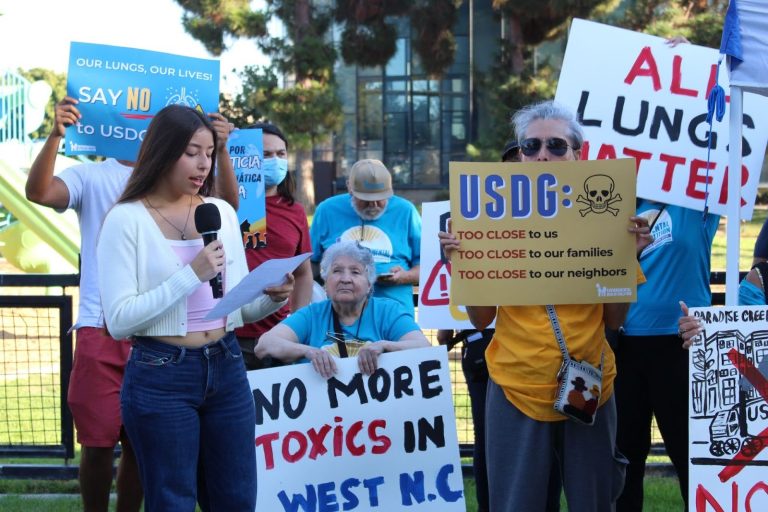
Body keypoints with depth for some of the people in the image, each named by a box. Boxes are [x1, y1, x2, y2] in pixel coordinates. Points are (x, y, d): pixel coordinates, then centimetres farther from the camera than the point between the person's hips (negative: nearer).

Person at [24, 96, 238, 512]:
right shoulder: (91, 176, 4)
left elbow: (228, 203, -5)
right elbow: (38, 192, -14)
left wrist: (222, 149, -19)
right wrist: (55, 135, -27)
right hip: (102, 331, -2)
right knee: (99, 441, 0)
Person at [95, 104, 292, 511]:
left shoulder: (223, 212, 9)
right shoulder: (127, 219, -7)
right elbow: (119, 319, -16)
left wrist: (272, 298, -7)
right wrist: (191, 275, -20)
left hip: (226, 369, 5)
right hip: (160, 377, -5)